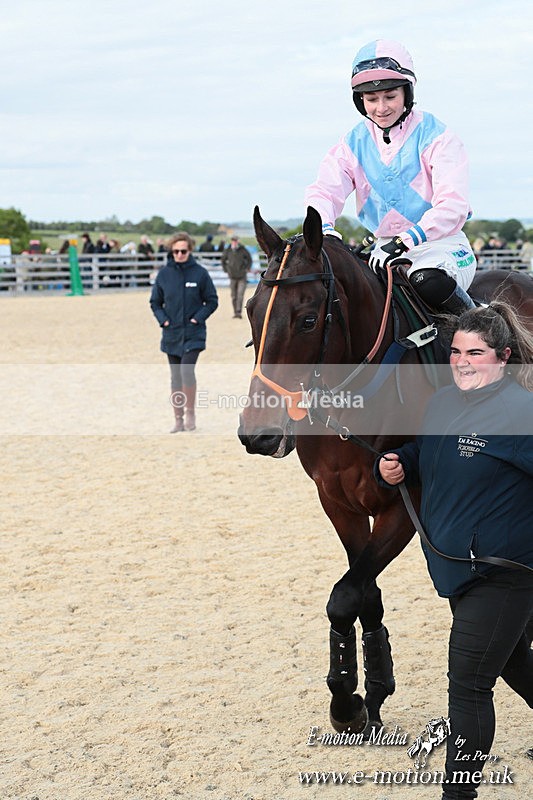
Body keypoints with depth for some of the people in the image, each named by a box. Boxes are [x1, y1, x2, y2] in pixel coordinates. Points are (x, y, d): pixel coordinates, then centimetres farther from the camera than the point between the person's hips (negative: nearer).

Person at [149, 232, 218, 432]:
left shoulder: (200, 273, -5)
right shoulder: (164, 273, 1)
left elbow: (212, 301, 3)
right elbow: (155, 302, 11)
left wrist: (198, 317, -10)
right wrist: (162, 319, -5)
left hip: (193, 333, -3)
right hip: (172, 333, 3)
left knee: (187, 369, -19)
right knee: (175, 376, 8)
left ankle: (190, 412, -4)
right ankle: (178, 419, 15)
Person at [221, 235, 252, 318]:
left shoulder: (243, 250, -6)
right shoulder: (228, 251, -1)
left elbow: (249, 260, 8)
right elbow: (223, 260, 16)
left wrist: (246, 269, 1)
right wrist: (226, 270, 10)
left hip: (242, 277, -2)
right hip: (233, 277, 2)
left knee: (240, 295, -13)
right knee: (234, 296, 6)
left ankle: (239, 312, -17)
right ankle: (235, 312, 14)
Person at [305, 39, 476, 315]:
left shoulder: (435, 136, -6)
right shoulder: (354, 143, 8)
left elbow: (453, 205, -19)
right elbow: (324, 189, -7)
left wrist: (406, 240, -33)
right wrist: (324, 228, -31)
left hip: (439, 243, -5)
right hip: (384, 248, 5)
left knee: (430, 283, -36)